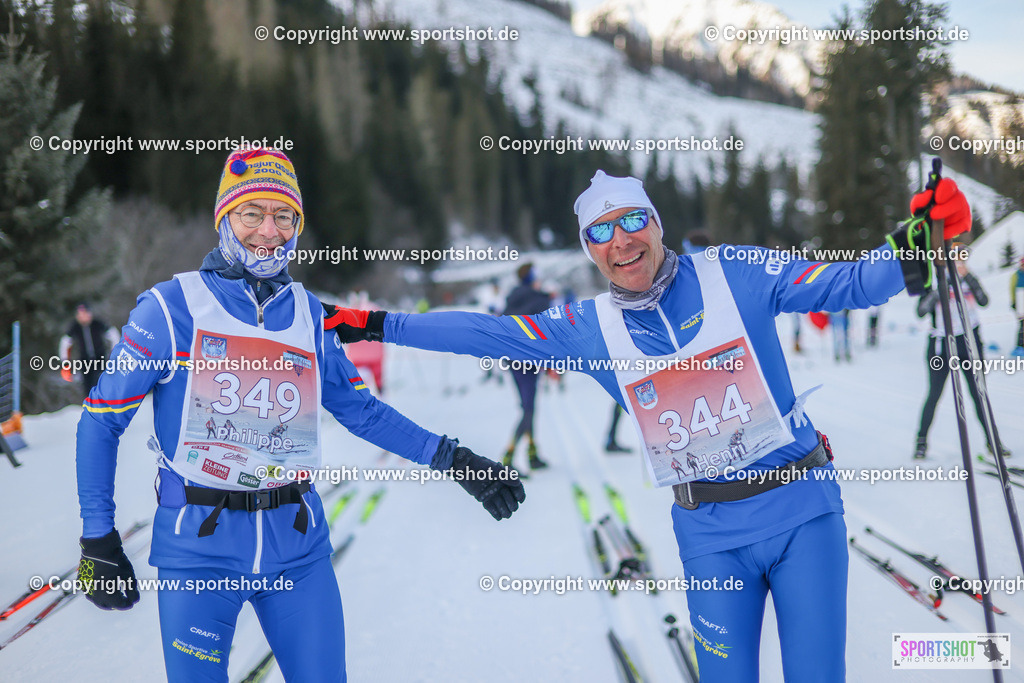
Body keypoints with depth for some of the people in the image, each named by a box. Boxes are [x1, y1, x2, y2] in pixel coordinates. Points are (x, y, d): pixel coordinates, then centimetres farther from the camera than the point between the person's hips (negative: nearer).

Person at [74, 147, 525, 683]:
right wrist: (98, 539, -6)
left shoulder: (307, 314, 7)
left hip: (297, 544, 4)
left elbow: (361, 411, 16)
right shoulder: (173, 307, -6)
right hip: (198, 544, -3)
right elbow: (101, 421, -2)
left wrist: (451, 458, 7)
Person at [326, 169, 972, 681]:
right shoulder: (593, 329, 4)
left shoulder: (735, 273, -3)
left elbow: (847, 284, -7)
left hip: (802, 508, -1)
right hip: (711, 533, 2)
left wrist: (911, 245, -26)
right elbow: (491, 333, 10)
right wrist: (384, 326, 9)